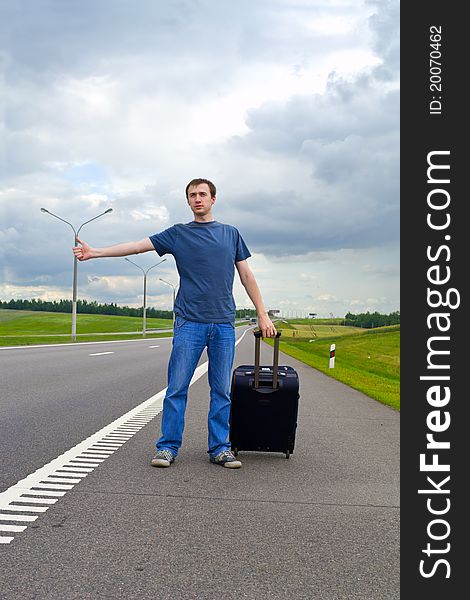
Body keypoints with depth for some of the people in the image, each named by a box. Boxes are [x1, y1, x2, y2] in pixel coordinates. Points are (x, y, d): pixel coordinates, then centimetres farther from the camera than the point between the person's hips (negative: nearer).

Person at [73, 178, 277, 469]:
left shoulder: (231, 234, 14)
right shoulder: (178, 233, 9)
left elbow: (247, 275, 15)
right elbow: (138, 245, 2)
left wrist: (263, 314, 10)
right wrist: (95, 252, -7)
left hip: (224, 324, 2)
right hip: (189, 322, -1)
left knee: (222, 390, 5)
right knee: (177, 387, -3)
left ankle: (220, 448, 14)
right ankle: (168, 447, 7)